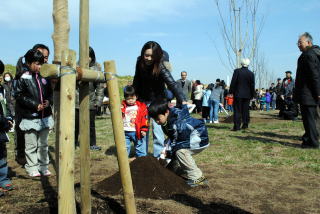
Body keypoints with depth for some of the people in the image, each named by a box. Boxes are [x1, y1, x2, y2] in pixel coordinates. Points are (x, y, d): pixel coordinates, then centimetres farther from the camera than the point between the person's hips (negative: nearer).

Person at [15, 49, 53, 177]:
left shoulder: (44, 77, 3)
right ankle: (32, 169, 17)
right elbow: (19, 96, -9)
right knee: (31, 145, 5)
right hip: (30, 117, -4)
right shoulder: (23, 79, -8)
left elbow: (50, 93, 12)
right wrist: (35, 105, -16)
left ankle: (43, 167, 26)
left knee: (43, 144, 14)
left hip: (45, 117, 4)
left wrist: (48, 101, -8)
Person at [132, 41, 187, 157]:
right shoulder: (140, 63, -9)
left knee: (157, 128, -9)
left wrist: (182, 100, -49)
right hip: (143, 100, 5)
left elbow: (172, 84, -37)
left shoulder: (160, 68, -25)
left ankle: (158, 156, 3)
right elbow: (137, 81, 4)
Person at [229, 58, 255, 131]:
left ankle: (237, 126, -5)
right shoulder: (251, 73, 0)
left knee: (237, 110, -1)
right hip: (247, 95, 2)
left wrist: (231, 91, 1)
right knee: (245, 110, 12)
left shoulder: (237, 71, -6)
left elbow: (233, 82, -6)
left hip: (238, 94, -2)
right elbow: (252, 85, 4)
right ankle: (245, 124, 16)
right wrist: (252, 95, 12)